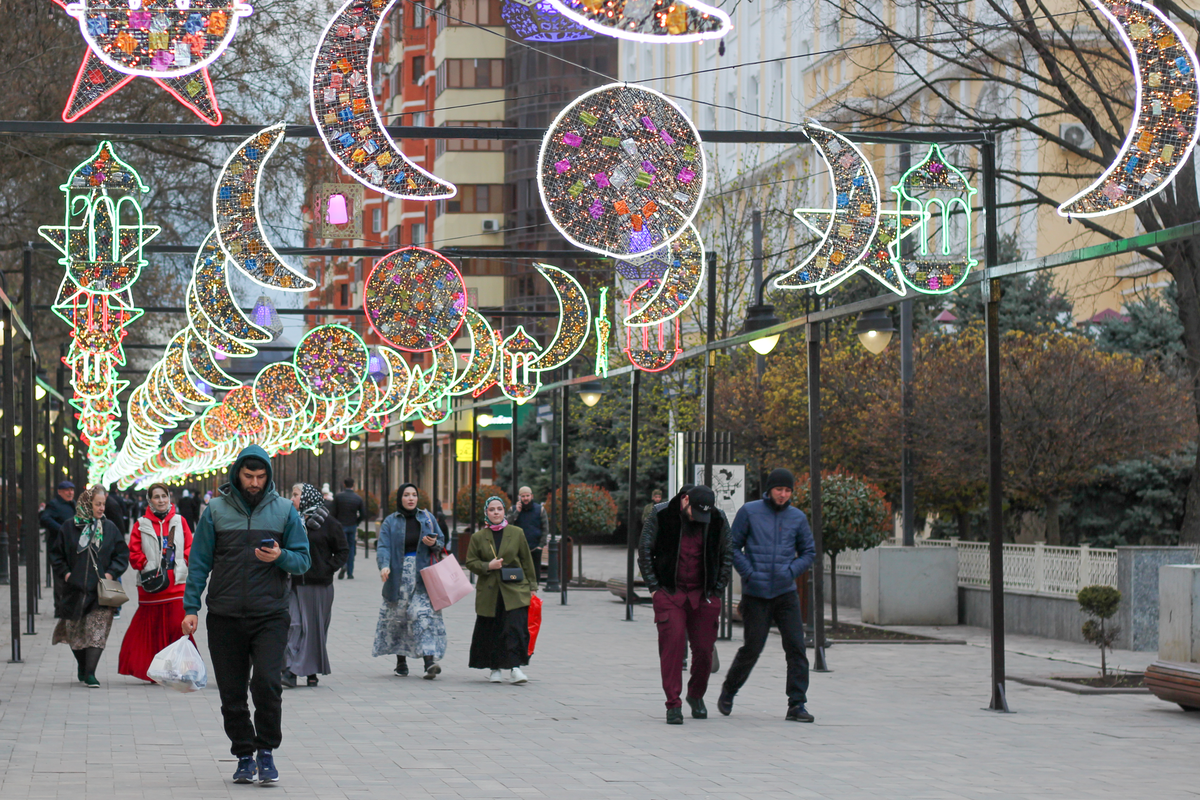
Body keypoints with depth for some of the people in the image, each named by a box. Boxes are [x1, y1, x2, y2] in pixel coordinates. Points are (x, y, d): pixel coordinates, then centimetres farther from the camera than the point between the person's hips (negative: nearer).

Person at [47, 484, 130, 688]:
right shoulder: (69, 527, 2)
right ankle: (82, 666, 32)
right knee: (75, 633, 10)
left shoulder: (109, 528, 4)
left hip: (101, 590, -1)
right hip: (75, 589, 1)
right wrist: (65, 573, -4)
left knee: (97, 633, -11)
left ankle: (89, 673, -10)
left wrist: (112, 573, -5)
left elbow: (122, 554, 9)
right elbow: (56, 554, 8)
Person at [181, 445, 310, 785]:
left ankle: (266, 751, -1)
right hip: (225, 617, 1)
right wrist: (191, 607, -1)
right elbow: (199, 562, 6)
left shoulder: (284, 511, 5)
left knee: (267, 682, -16)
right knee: (232, 693, 4)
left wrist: (281, 557, -15)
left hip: (270, 615, -1)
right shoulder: (216, 510, 4)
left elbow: (303, 560, 6)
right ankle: (244, 756, 18)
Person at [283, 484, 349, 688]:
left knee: (315, 627, 3)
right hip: (294, 582, 3)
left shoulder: (326, 521, -2)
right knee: (294, 625, -8)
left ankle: (312, 672, 11)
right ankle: (291, 670, -13)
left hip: (319, 585, -2)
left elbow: (343, 550, 2)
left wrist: (329, 569, -7)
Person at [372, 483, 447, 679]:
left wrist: (434, 543, -8)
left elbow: (441, 541, 16)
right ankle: (400, 661, 16)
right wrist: (384, 566, -25)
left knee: (425, 615, -14)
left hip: (423, 576, 0)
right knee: (396, 618, 3)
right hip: (398, 576, 0)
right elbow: (383, 546, -6)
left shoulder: (427, 518, 10)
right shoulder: (390, 522, 5)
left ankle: (430, 660, -23)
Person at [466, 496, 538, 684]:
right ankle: (494, 668, 17)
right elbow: (471, 562, 7)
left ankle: (515, 668, -11)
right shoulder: (478, 537, 5)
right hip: (489, 592, 1)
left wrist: (532, 587, 8)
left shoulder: (517, 534, 5)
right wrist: (488, 566, -11)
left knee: (515, 628, -12)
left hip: (514, 591, -1)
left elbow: (527, 561, 10)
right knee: (491, 631, 4)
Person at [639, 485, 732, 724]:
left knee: (704, 649, 2)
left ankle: (696, 696, 27)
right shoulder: (661, 515, -6)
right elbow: (644, 551, 1)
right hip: (669, 594, -2)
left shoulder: (718, 520, -1)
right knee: (672, 646, -13)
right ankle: (673, 705, -8)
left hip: (704, 596, 2)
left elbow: (727, 556, 10)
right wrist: (654, 588, -3)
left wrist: (717, 592, 5)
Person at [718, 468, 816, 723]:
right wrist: (749, 573, -8)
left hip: (786, 593, 2)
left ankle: (797, 704, -4)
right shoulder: (749, 512, 0)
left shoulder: (797, 517, 8)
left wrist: (792, 570, -3)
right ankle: (728, 692, 25)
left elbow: (809, 552, 15)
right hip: (755, 594, -2)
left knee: (796, 647, -8)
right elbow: (733, 547, 3)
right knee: (752, 649, 1)